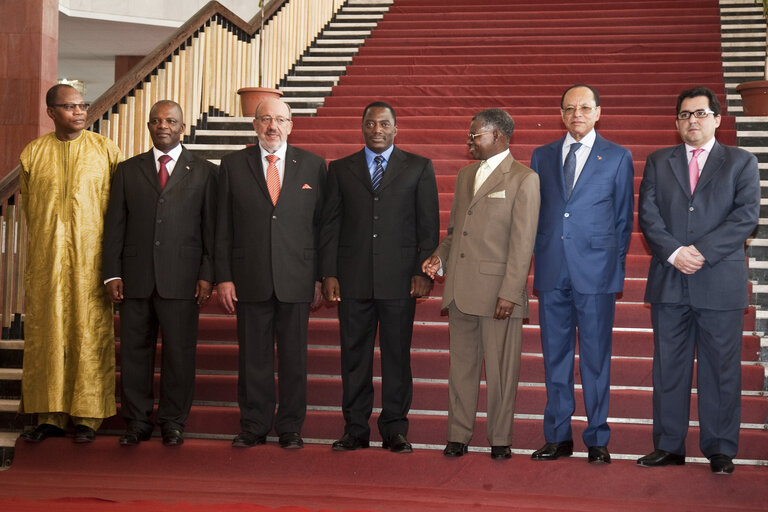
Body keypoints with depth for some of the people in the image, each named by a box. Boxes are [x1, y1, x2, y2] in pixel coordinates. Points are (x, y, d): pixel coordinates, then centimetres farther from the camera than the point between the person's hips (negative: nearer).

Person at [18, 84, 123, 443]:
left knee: (90, 332, -1)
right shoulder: (33, 153, 7)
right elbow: (28, 206, 13)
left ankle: (87, 416, 7)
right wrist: (45, 244, 8)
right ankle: (50, 416, 12)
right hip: (46, 259, 2)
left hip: (91, 257, -1)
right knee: (46, 332, 3)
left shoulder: (105, 150, 3)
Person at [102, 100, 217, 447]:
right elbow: (114, 226, 10)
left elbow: (211, 228, 4)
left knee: (179, 353, 1)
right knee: (134, 353, 6)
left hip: (181, 280, -2)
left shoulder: (204, 172, 8)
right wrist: (111, 273, 1)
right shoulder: (128, 171, 13)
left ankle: (173, 422, 15)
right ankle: (137, 422, 17)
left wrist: (207, 275, -5)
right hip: (135, 278, 2)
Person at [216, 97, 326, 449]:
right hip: (250, 279, 0)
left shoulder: (312, 166, 6)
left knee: (294, 358, 6)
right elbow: (223, 228, 5)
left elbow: (321, 224, 5)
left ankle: (290, 427, 18)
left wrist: (321, 278, 1)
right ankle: (253, 427, 18)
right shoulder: (233, 165, 6)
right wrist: (223, 277, -1)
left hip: (297, 279, 0)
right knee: (253, 357, 6)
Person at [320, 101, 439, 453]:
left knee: (397, 356, 3)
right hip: (353, 279, 1)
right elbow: (330, 225, 9)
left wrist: (424, 272, -4)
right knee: (354, 356, 4)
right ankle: (356, 429, 13)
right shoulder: (340, 169, 12)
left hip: (399, 278, -1)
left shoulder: (418, 168, 8)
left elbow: (429, 225, 5)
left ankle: (395, 430, 12)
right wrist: (329, 274, 1)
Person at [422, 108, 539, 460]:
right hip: (460, 289, 6)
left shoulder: (523, 179, -5)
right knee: (462, 365, 11)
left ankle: (500, 439, 14)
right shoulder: (465, 176, 16)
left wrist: (510, 293, -16)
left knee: (500, 370, 2)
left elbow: (523, 243, -11)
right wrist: (440, 257, 5)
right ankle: (459, 435, 20)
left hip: (497, 291, -6)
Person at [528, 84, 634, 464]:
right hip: (552, 273, 3)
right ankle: (558, 437, 16)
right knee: (555, 357, 7)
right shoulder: (542, 156, 12)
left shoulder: (618, 158, 5)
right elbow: (534, 212, 14)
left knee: (596, 358, 1)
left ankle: (597, 440, 10)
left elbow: (624, 218, 7)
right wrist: (540, 258, 6)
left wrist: (615, 265, 4)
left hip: (595, 274, -3)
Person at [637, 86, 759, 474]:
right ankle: (669, 446, 14)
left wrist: (702, 252, -14)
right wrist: (673, 252, -12)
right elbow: (648, 214, 3)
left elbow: (746, 215, -4)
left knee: (721, 368, 2)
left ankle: (720, 449, 11)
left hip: (721, 282, -2)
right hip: (669, 282, 2)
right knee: (668, 367, 6)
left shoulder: (741, 163, 8)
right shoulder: (658, 163, 14)